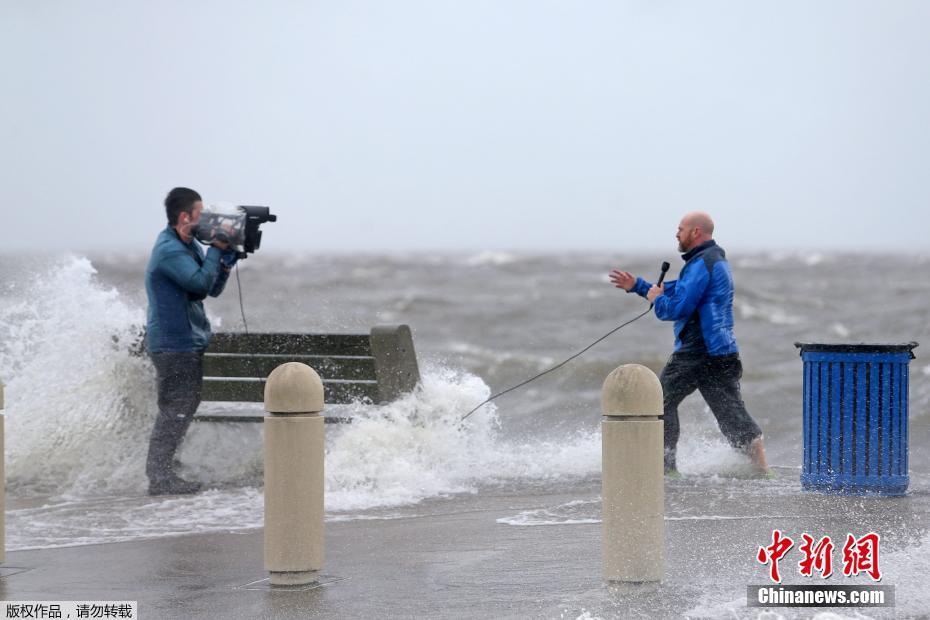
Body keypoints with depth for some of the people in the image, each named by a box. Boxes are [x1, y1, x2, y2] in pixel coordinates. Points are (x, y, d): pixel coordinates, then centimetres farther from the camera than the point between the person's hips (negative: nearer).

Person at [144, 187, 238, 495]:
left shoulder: (188, 246, 14)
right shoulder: (170, 251, -18)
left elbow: (213, 288, 13)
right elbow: (202, 283, -24)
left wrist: (228, 255, 0)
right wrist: (217, 248, -15)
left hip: (189, 341, 10)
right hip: (173, 343, -10)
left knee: (186, 407, 14)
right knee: (175, 410, -9)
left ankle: (162, 470, 21)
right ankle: (160, 478, -6)